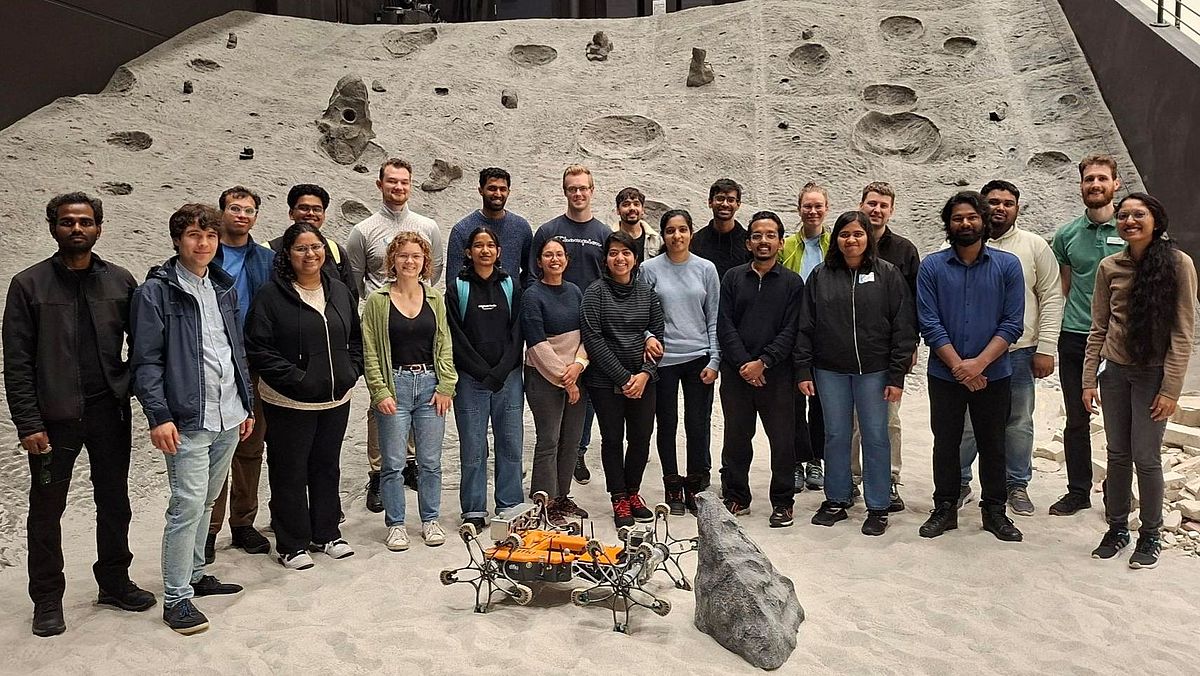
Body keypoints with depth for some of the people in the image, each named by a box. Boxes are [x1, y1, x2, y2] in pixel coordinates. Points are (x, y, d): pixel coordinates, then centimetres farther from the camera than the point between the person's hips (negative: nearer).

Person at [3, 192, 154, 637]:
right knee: (47, 510, 8)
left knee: (114, 503, 14)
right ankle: (47, 599, 23)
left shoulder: (120, 281, 4)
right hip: (54, 416, -2)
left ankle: (114, 583, 30)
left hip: (110, 411, 2)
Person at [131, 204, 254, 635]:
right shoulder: (156, 291, -7)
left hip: (229, 418, 7)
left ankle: (194, 574, 30)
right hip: (187, 420, -7)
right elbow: (146, 361, -11)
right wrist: (159, 416, -18)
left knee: (207, 502, 16)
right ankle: (176, 597, 5)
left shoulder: (224, 289, 13)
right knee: (188, 506, -6)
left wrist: (247, 404, 16)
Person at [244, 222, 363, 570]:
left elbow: (355, 339, 18)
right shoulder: (271, 295, -10)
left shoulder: (339, 291, 8)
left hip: (336, 399, 6)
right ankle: (292, 544, 19)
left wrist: (351, 372, 4)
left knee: (327, 466, 17)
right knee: (290, 472, 5)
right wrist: (295, 379, -18)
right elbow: (258, 348, -13)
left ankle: (326, 533, 33)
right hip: (290, 404, -5)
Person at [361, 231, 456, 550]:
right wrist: (380, 392, -10)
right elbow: (370, 352, -3)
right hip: (394, 385, -2)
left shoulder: (435, 299, 8)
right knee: (393, 462, 3)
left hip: (430, 385, 3)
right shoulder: (377, 301, -1)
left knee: (430, 461, 9)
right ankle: (395, 524, 18)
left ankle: (430, 519, 24)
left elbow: (444, 346, 8)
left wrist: (446, 387, 0)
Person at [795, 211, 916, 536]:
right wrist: (803, 370, 0)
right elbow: (805, 326, 5)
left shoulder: (888, 274, 0)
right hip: (830, 371, 2)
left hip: (873, 371, -2)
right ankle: (836, 500, 23)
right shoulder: (820, 276, 5)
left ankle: (878, 507, 16)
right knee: (835, 435, 10)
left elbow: (903, 327, -2)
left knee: (875, 437, 5)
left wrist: (897, 376, -7)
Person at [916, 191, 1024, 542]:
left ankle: (994, 510, 27)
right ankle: (945, 509, 24)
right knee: (945, 444, 10)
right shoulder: (932, 266, -3)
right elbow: (930, 324, -7)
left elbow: (1012, 324, -5)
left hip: (993, 374, 0)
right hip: (945, 375, 0)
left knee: (992, 445, 11)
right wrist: (959, 367, -14)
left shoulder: (1008, 265, -1)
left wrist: (979, 363, -16)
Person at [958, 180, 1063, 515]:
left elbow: (1051, 297, 2)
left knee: (1018, 423, 12)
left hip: (1019, 352, 1)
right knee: (965, 423, 6)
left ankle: (1017, 485, 28)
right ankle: (960, 483, 22)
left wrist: (1046, 349, -4)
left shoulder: (1034, 246, 3)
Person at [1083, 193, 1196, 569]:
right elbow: (1098, 328, 6)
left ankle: (1150, 535, 19)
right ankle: (1117, 528, 23)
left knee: (1145, 457, 0)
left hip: (1152, 373, -3)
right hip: (1114, 371, 3)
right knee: (1118, 454, 9)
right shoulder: (1109, 267, 3)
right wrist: (1089, 380, 1)